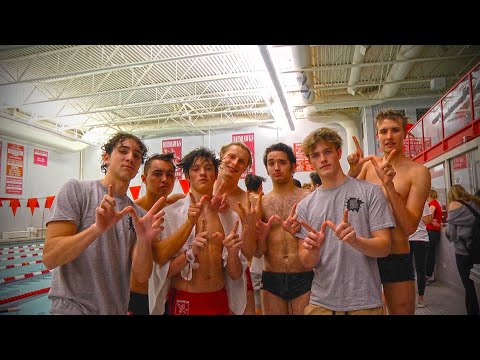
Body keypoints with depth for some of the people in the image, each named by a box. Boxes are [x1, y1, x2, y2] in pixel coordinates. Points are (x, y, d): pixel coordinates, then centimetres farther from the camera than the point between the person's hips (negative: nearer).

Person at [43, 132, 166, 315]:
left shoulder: (138, 215, 0)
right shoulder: (76, 189, -10)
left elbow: (140, 276, -8)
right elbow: (50, 258, -17)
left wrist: (144, 240, -26)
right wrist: (97, 228, -32)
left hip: (118, 309, 5)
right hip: (72, 307, -4)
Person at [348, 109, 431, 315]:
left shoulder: (418, 172, -10)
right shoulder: (369, 164, 2)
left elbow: (410, 227, -18)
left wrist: (388, 184, -28)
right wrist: (353, 172, -15)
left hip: (397, 259, -3)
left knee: (402, 310, 14)